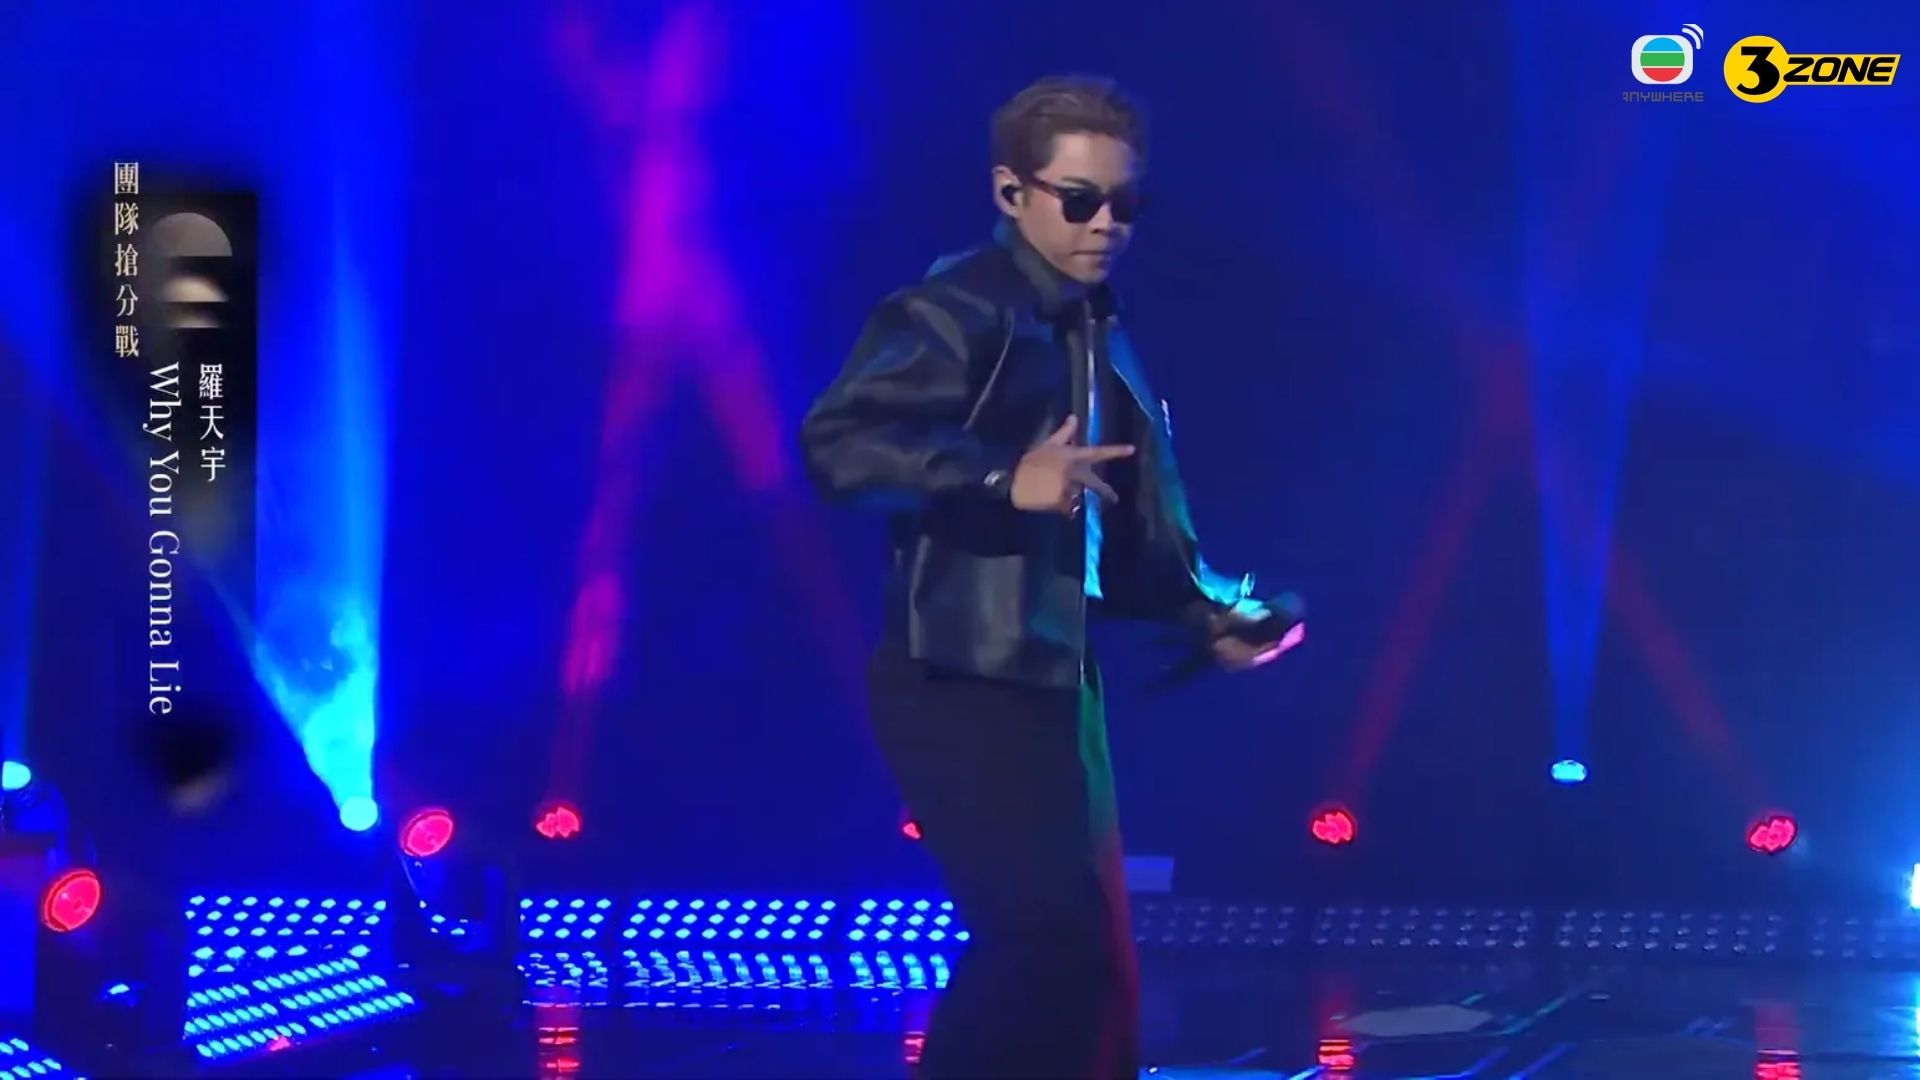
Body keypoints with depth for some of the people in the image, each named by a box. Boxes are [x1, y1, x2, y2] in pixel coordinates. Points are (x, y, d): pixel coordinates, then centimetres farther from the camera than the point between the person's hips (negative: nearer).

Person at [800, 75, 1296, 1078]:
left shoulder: (1098, 336, 16)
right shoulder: (958, 309, -12)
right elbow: (837, 441, -25)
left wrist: (1205, 612, 9)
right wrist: (1007, 479, -33)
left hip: (1053, 680, 9)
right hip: (962, 680, -9)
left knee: (1089, 955, 13)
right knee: (1048, 937, -17)